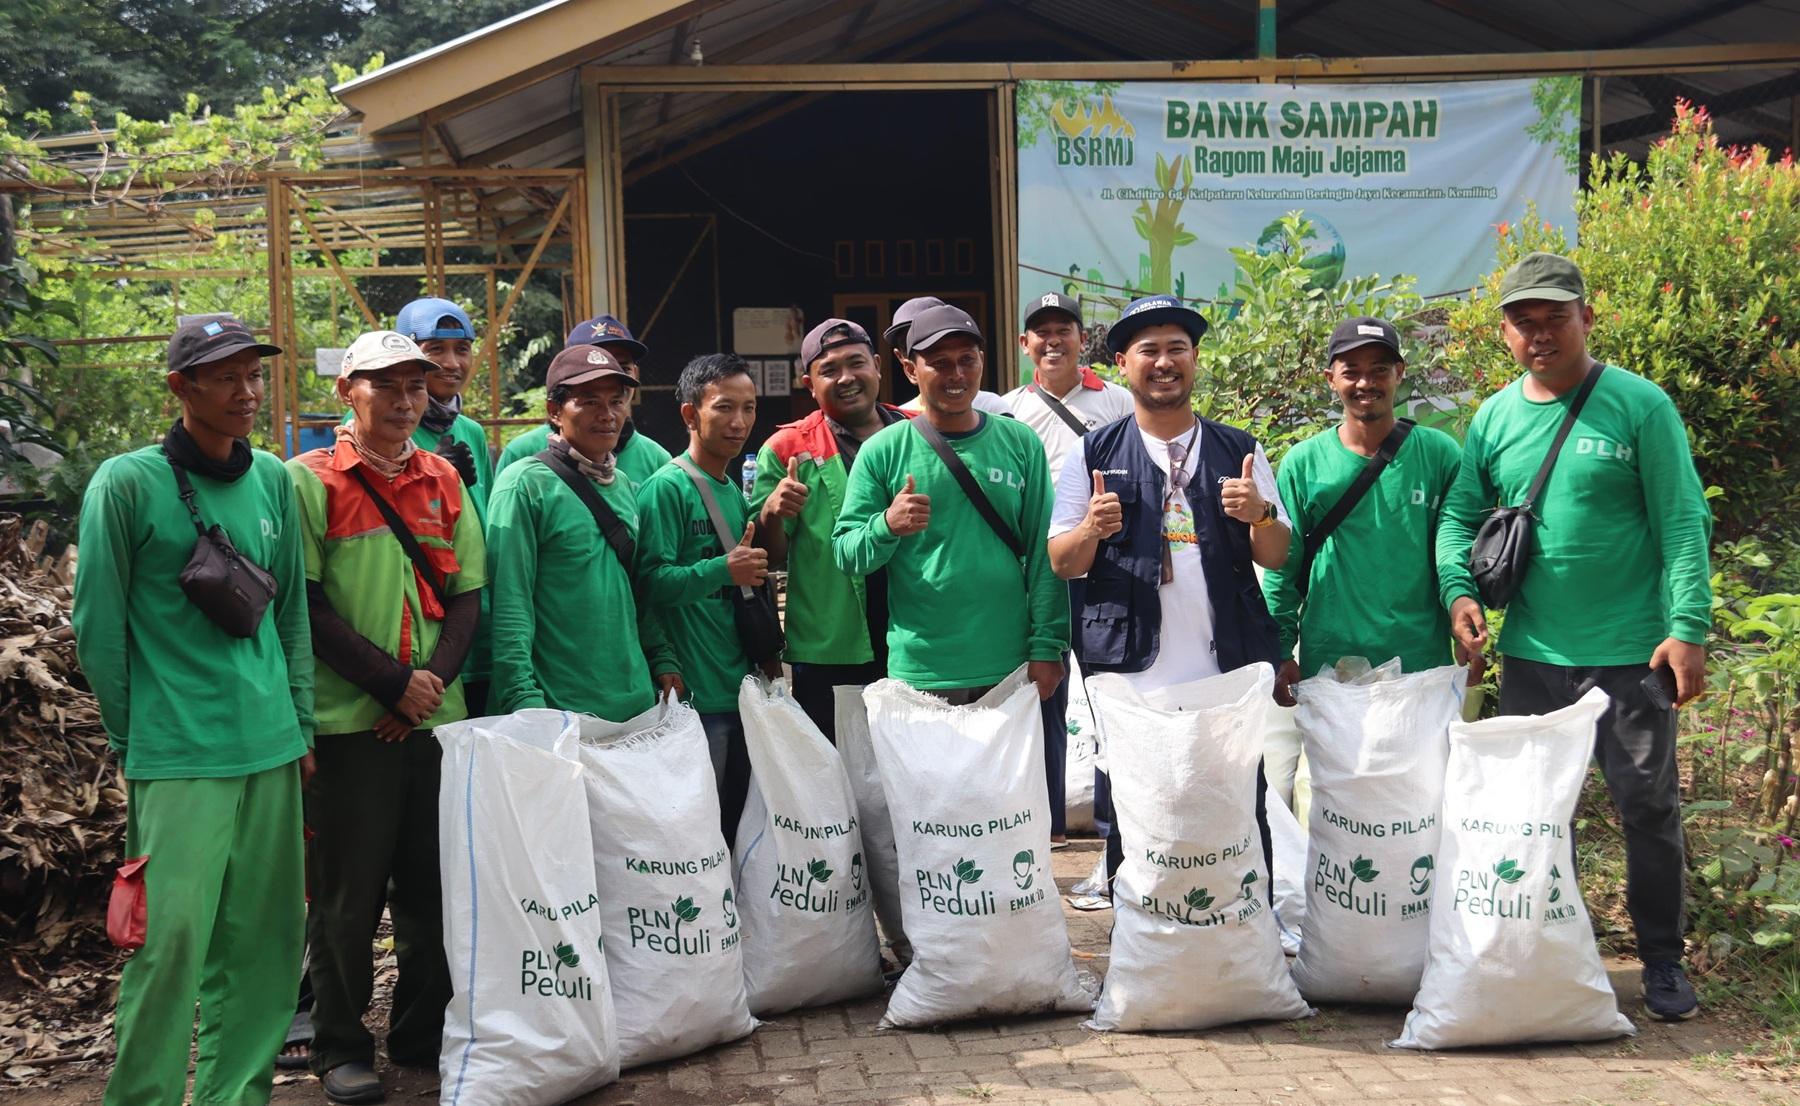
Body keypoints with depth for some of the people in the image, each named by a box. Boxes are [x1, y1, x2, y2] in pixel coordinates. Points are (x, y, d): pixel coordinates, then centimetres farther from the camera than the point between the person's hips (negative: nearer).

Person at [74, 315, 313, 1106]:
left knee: (268, 935, 9)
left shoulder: (272, 479, 9)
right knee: (172, 938, -8)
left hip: (271, 748, 5)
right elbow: (98, 627, -1)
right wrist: (133, 737, 2)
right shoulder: (127, 484, -6)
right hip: (177, 757, -5)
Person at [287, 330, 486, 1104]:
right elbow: (306, 605, -9)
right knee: (348, 894, 3)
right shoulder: (311, 481, -3)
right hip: (349, 721, -4)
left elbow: (466, 595, 9)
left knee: (433, 887, 10)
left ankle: (424, 1034, 24)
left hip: (436, 719, 4)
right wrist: (393, 683, -13)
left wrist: (435, 679, -7)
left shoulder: (444, 481, 11)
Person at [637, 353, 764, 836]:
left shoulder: (735, 491, 15)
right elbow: (652, 581, -19)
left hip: (739, 688, 8)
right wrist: (723, 569, -28)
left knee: (738, 826, 15)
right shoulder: (667, 487, -10)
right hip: (694, 694, -8)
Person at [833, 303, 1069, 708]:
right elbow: (844, 553, 0)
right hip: (921, 674, -1)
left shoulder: (1020, 443, 4)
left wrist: (1047, 647, -2)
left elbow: (1042, 551, 3)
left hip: (1010, 667, 2)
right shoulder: (882, 451, 0)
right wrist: (886, 526, -21)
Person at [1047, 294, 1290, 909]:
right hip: (1131, 672, -1)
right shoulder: (1095, 455, 7)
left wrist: (1260, 514, -11)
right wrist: (1092, 530, -16)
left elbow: (1277, 558, 10)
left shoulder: (1238, 451, 11)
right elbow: (1062, 563, 5)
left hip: (1227, 668, 1)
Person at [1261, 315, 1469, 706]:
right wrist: (1280, 656, -3)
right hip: (1327, 666, 0)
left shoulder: (1440, 454, 2)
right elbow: (1281, 568, 3)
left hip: (1424, 662, 0)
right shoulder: (1303, 464, 1)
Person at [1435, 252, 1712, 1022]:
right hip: (1531, 653, 4)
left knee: (1648, 805, 3)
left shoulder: (1640, 407, -7)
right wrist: (1458, 589, -9)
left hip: (1628, 650, -4)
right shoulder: (1495, 417, 5)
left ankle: (1663, 961, 19)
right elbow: (1461, 515, 9)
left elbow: (1683, 523, -9)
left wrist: (1688, 627, -15)